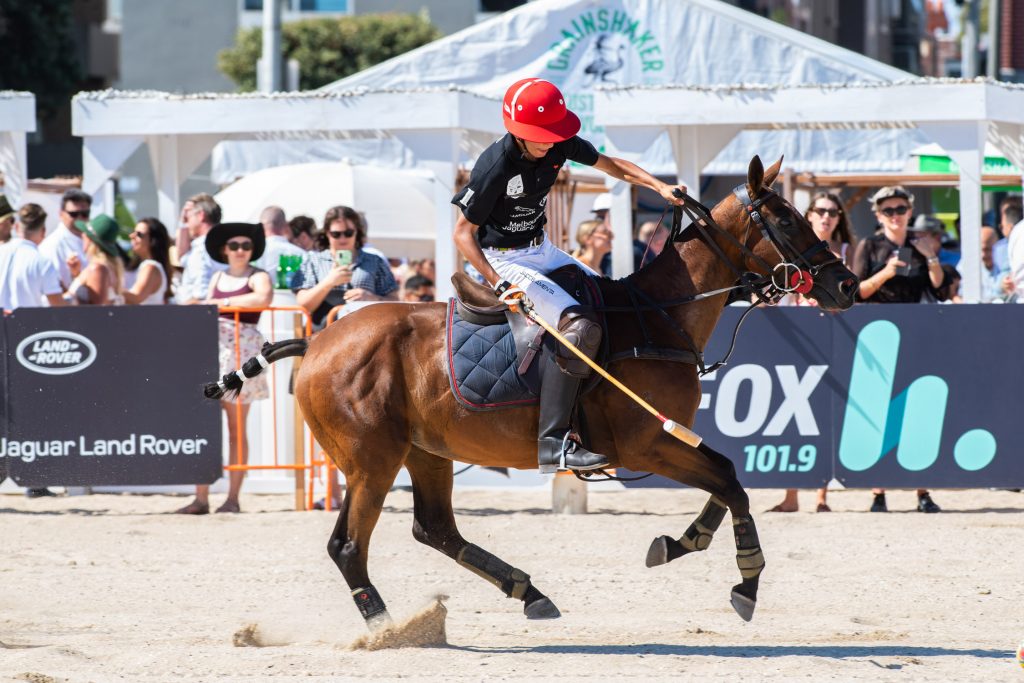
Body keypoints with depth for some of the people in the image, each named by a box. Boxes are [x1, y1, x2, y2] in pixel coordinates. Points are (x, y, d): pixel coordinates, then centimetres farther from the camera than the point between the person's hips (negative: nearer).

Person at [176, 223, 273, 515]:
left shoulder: (257, 277, 0)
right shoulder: (218, 277, 18)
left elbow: (264, 297, -21)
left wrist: (224, 303, -15)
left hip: (240, 352, -5)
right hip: (210, 349, 5)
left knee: (236, 429, -1)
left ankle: (233, 498, 3)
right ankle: (201, 498, -5)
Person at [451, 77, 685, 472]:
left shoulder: (560, 144, -8)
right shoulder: (496, 166, -27)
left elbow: (610, 165, 10)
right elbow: (463, 233, -20)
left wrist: (659, 187, -3)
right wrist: (500, 285, -29)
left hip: (541, 249, 9)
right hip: (504, 261, -9)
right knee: (581, 325, -26)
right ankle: (551, 443, -31)